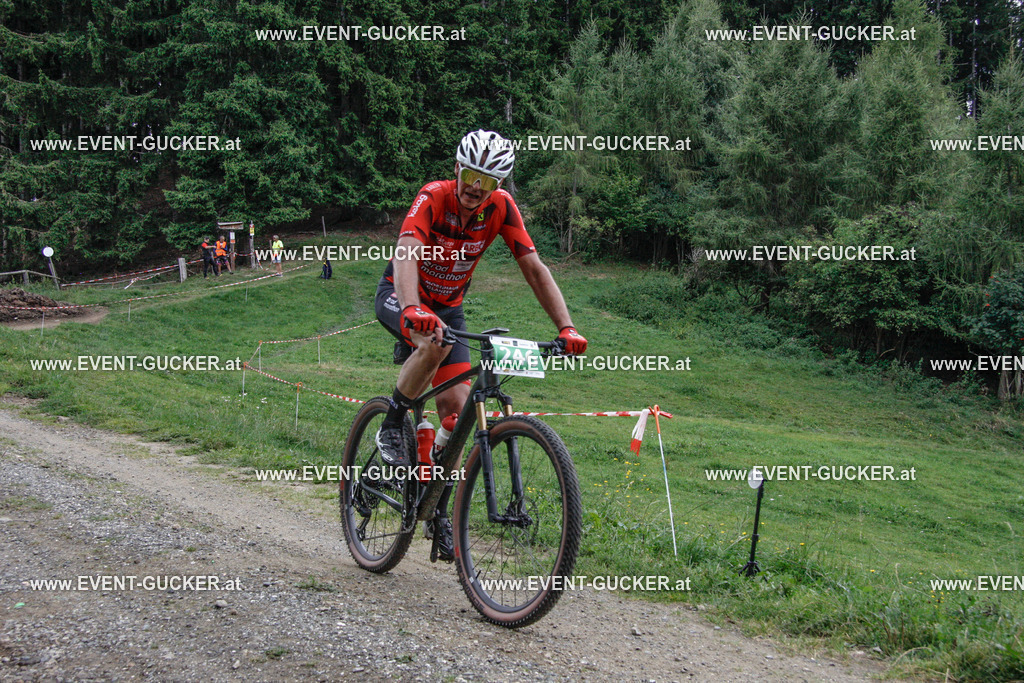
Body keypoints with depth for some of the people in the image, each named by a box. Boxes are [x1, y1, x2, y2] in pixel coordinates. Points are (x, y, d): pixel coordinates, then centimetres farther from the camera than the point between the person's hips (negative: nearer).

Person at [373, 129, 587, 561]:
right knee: (435, 340, -39)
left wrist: (566, 329, -30)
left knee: (455, 406, -7)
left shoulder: (501, 207, -17)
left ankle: (439, 510, 8)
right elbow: (406, 251, -45)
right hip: (400, 297, -4)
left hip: (448, 306, 4)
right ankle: (391, 427, -16)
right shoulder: (433, 197, -28)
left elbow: (534, 269, -18)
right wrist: (412, 309, -65)